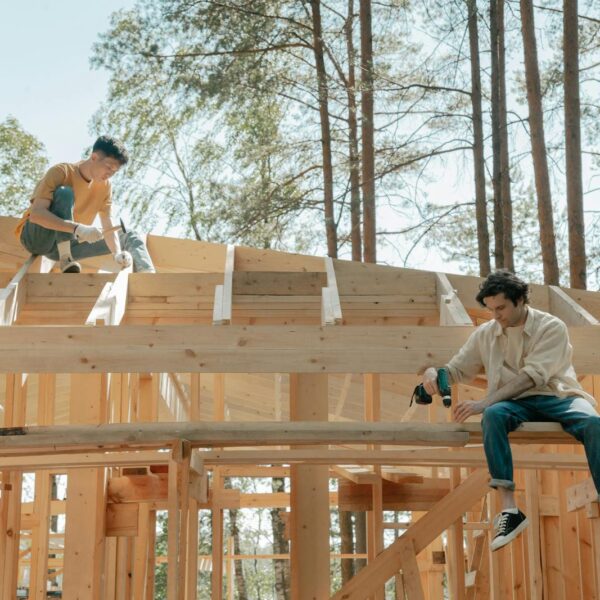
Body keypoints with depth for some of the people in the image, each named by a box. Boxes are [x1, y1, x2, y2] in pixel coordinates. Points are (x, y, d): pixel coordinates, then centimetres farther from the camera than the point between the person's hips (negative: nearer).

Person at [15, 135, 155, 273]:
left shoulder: (105, 185, -2)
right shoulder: (62, 172, -20)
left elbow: (107, 227, -7)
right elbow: (36, 214, -32)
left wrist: (118, 254, -28)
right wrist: (77, 228, -43)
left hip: (68, 242, 6)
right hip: (36, 236, -6)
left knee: (130, 238, -4)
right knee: (65, 193, -32)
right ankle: (65, 259, -36)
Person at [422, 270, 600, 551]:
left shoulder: (551, 327, -3)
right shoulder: (485, 334, 11)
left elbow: (532, 377, -14)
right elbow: (456, 370, 16)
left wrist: (482, 403, -23)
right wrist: (433, 373, -10)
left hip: (559, 396, -2)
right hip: (517, 403, 2)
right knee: (494, 415, -35)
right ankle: (508, 509, -39)